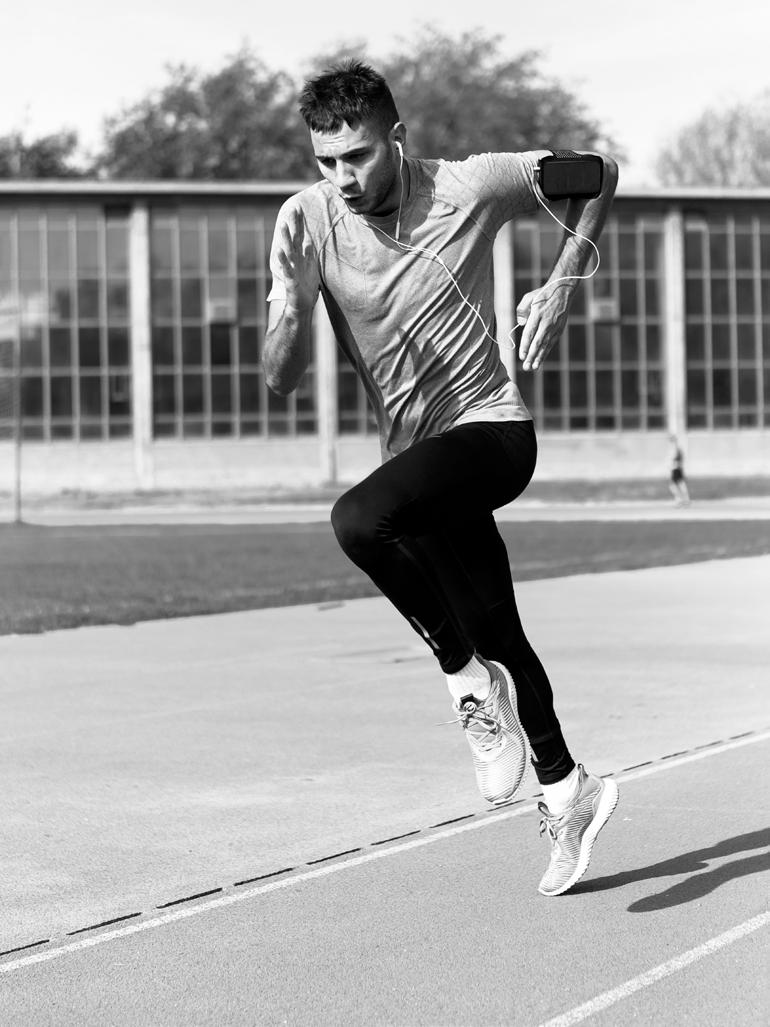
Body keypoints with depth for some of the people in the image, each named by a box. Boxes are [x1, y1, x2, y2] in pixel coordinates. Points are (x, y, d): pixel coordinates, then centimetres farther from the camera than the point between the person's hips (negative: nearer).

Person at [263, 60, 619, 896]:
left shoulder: (468, 188, -14)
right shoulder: (306, 221, -8)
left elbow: (596, 174, 4)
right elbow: (281, 381, -11)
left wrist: (562, 284, -8)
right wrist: (291, 310, -31)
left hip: (490, 429, -5)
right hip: (416, 453, 5)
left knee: (359, 520, -31)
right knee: (496, 637, 14)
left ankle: (468, 677, -13)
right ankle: (565, 792, 33)